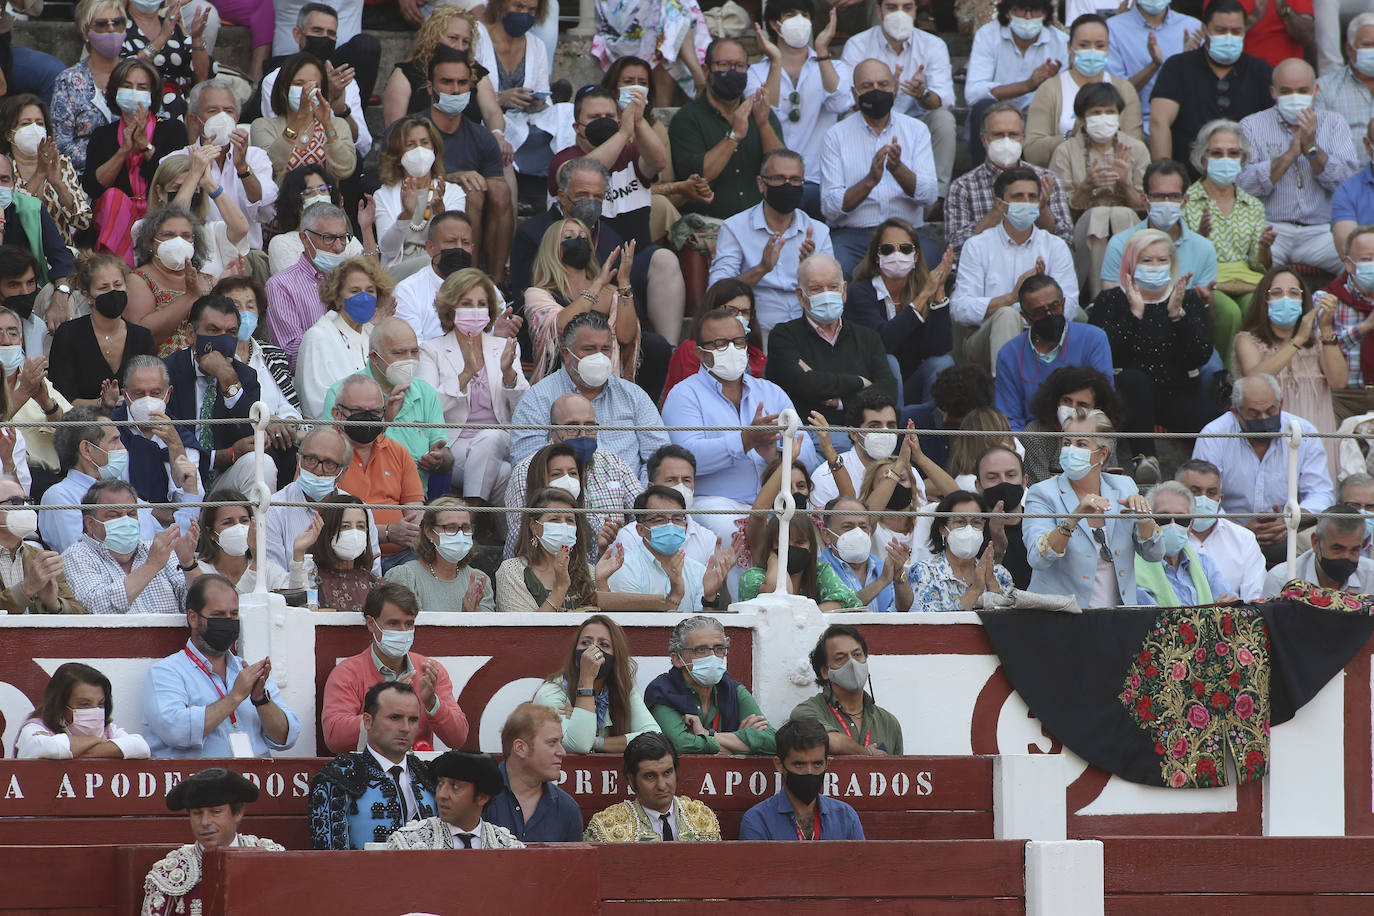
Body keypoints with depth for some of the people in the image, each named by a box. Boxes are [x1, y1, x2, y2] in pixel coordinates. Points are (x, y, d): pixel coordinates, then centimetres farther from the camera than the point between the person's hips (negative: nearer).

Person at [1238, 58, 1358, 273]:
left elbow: (1347, 182, 2)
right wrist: (1291, 153, -8)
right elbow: (1245, 184, -7)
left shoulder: (1334, 124, 15)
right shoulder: (1251, 126, 9)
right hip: (1271, 229, -2)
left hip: (1321, 230, 2)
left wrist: (1311, 148, -9)